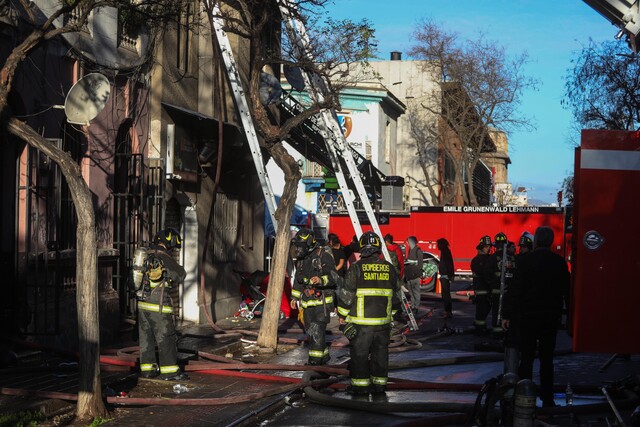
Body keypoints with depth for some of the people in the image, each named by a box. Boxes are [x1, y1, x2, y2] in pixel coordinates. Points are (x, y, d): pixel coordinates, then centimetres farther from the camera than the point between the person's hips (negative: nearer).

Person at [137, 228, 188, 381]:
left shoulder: (146, 255, 8)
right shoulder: (165, 258, -14)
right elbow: (180, 275, -6)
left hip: (142, 302, 7)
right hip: (158, 305, -7)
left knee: (146, 337, 13)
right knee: (166, 337, -1)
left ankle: (147, 368, 19)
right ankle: (169, 371, 1)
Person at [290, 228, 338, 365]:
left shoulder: (324, 256, -12)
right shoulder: (301, 259, 13)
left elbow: (334, 277, -17)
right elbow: (298, 278, 24)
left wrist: (321, 280, -35)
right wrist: (295, 297, 23)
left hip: (321, 301, -8)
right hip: (307, 301, 8)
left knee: (317, 331, -12)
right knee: (311, 331, 11)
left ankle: (316, 359, -8)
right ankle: (324, 355, 24)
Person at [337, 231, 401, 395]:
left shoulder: (357, 268, -9)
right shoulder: (389, 268, 5)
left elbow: (346, 294, -8)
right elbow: (396, 294, 12)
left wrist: (342, 315, 3)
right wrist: (390, 314, 23)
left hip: (361, 321, -4)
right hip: (383, 320, 4)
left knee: (359, 352, 5)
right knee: (380, 352, 12)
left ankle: (360, 384, 8)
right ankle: (379, 383, 18)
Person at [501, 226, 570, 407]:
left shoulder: (526, 260, -9)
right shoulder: (560, 262, 1)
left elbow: (516, 290, -11)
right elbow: (567, 291, 5)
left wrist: (508, 315, -7)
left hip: (528, 316, -2)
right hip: (551, 317, 2)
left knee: (526, 358, 4)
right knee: (547, 359, 9)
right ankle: (547, 399, 10)